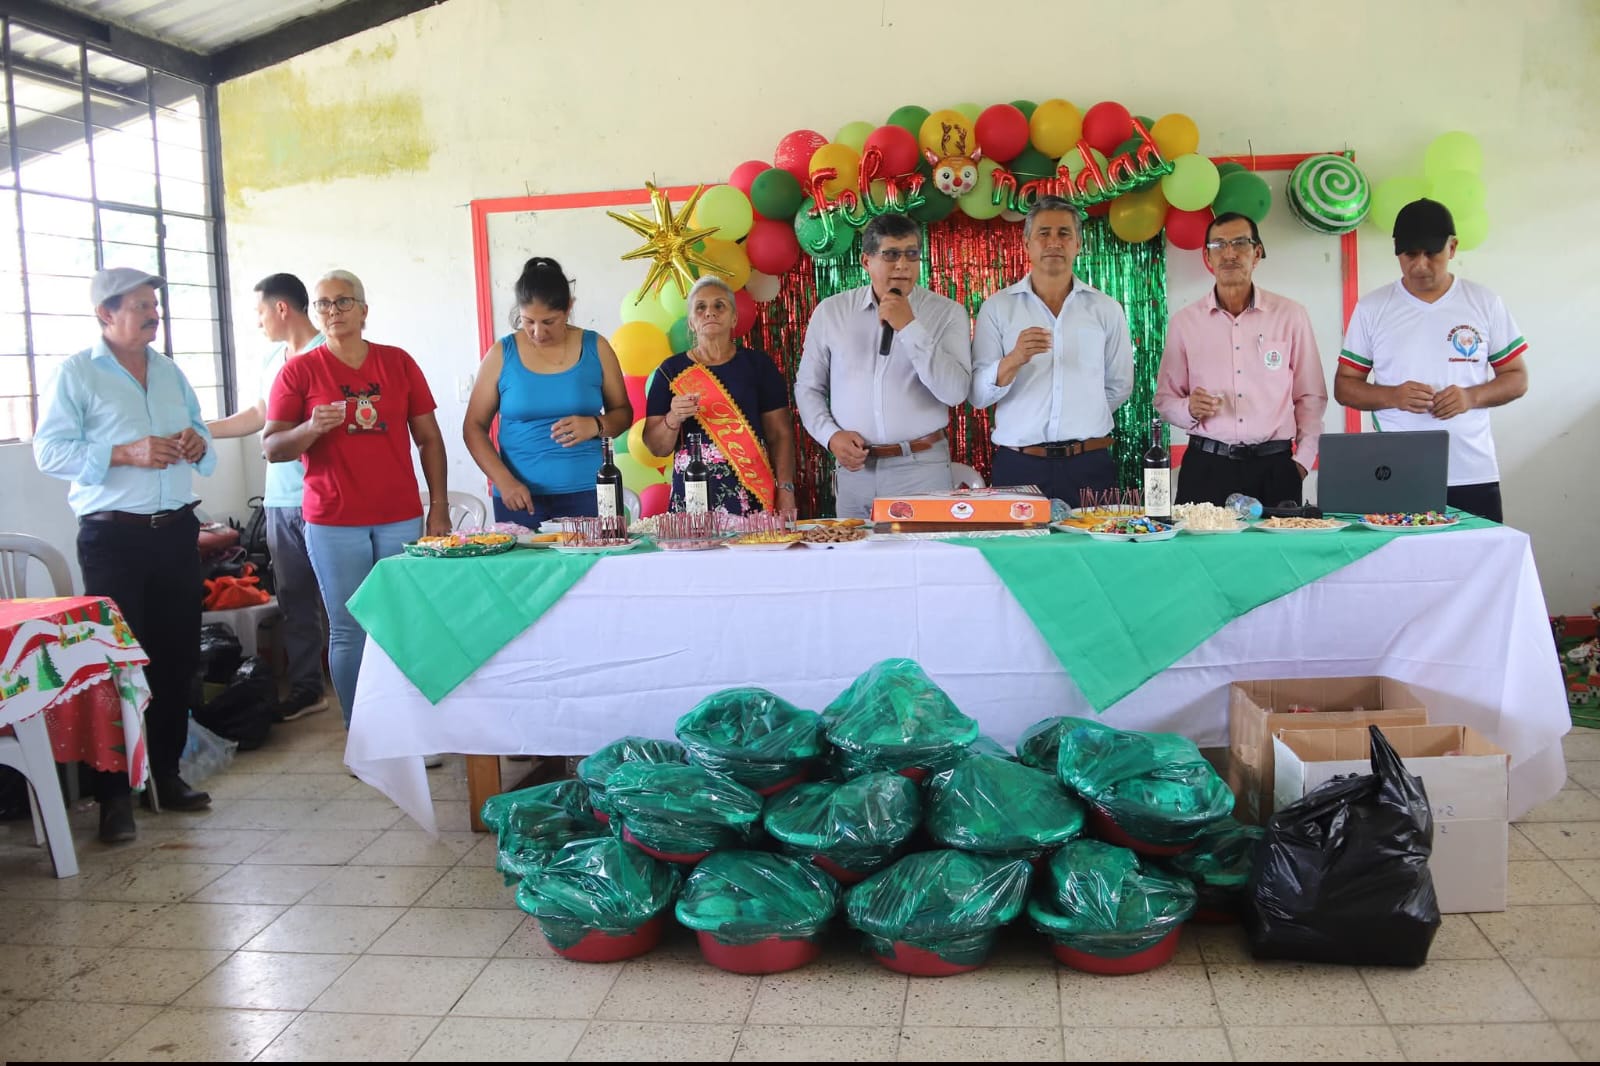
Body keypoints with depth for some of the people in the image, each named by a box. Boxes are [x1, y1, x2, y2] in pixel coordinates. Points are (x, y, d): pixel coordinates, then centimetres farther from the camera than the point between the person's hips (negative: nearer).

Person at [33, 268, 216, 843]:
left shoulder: (169, 371, 13)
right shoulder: (76, 374, -4)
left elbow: (198, 432, 21)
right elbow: (49, 450, -10)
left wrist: (198, 444, -2)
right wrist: (125, 454, -21)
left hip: (176, 531, 6)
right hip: (113, 537, -5)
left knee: (176, 658, 10)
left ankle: (167, 774, 23)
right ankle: (115, 794, 5)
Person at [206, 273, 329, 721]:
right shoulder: (275, 359, 16)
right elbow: (258, 415, 27)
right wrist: (200, 431, 28)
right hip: (280, 499, 8)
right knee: (294, 599, 12)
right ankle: (306, 689, 21)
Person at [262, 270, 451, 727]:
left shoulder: (398, 362, 8)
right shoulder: (299, 371, 3)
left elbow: (428, 438, 11)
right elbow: (271, 447, 1)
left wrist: (439, 507, 5)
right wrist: (311, 429, -19)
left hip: (401, 518, 2)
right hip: (333, 523, -1)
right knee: (350, 631, 1)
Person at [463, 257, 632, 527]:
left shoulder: (595, 348, 4)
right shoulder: (501, 354, 2)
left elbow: (623, 413, 11)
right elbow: (474, 427, 6)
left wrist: (596, 425, -11)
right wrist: (504, 482, -8)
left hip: (586, 494, 0)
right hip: (519, 498, 0)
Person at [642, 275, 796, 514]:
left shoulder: (759, 364, 7)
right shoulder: (672, 370, 7)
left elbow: (780, 434, 4)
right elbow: (655, 447, 5)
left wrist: (786, 489, -7)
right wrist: (672, 420, -14)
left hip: (755, 494, 0)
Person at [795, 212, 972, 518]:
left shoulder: (948, 313, -1)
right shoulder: (831, 311, 5)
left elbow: (955, 391, -14)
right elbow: (808, 387, 12)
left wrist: (909, 327, -17)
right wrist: (831, 435, -4)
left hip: (922, 469, -2)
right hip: (854, 468, 2)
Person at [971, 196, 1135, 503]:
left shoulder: (1106, 309, 8)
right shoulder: (997, 307, 4)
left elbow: (1119, 386, 14)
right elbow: (978, 394, -4)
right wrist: (1013, 360, -20)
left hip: (1089, 466, 1)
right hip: (1019, 466, -1)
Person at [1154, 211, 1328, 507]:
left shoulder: (1290, 315, 5)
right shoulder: (1184, 322, 6)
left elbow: (1311, 396, 9)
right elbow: (1164, 399, 10)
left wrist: (1303, 459, 0)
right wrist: (1190, 409, -11)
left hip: (1274, 468, 0)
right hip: (1205, 468, 0)